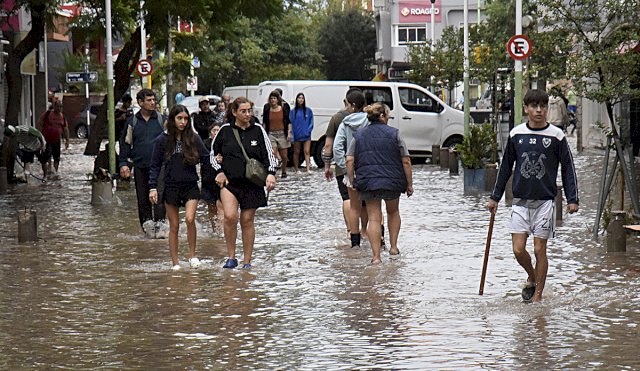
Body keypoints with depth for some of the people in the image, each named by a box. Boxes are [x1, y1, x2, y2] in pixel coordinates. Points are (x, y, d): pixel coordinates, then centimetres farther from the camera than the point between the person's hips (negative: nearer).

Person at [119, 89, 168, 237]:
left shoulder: (162, 120, 6)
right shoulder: (132, 122, 8)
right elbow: (125, 143, 11)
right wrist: (123, 163, 2)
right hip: (140, 166, 2)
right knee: (143, 198, 5)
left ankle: (159, 224, -12)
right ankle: (147, 223, 13)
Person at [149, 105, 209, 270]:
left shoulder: (193, 138, 1)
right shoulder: (162, 140, 0)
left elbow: (205, 159, 4)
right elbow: (155, 165, 3)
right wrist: (153, 187, -4)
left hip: (190, 185, 0)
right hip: (171, 187, 0)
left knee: (190, 218, -19)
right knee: (174, 226, 4)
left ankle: (192, 255, -2)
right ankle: (175, 262, 12)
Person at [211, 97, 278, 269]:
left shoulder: (258, 130, 3)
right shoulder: (225, 130, 2)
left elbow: (269, 154, 3)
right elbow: (213, 153, 14)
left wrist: (271, 173, -12)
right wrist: (219, 171, 1)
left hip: (252, 182, 1)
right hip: (229, 181, -1)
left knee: (247, 221, 5)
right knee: (230, 216, -20)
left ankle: (247, 261, 16)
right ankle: (231, 257, -6)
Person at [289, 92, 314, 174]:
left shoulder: (308, 111, 4)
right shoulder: (293, 111, 3)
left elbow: (311, 122, 8)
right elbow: (291, 124, 1)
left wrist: (308, 130, -8)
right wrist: (292, 135, -7)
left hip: (306, 136, 0)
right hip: (297, 136, 0)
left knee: (307, 152, -7)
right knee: (296, 152, 9)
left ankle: (308, 169, -14)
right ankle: (296, 169, 18)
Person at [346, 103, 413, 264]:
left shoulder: (359, 135, 6)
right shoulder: (394, 134, -1)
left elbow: (349, 161, 0)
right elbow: (406, 161, -3)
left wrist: (352, 181, 8)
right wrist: (409, 184, 4)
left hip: (367, 183, 1)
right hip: (392, 182, -1)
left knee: (374, 218, 3)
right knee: (393, 212, 24)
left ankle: (376, 256, -4)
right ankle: (393, 246, 23)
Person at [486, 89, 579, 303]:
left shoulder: (556, 136, -3)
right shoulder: (516, 134, 4)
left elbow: (568, 167, 3)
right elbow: (505, 167, 13)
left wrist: (572, 199, -4)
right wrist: (495, 197, 14)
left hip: (545, 200, -2)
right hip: (520, 201, 2)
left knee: (539, 250, -1)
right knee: (518, 250, -3)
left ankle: (538, 294, 12)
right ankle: (532, 278, 26)